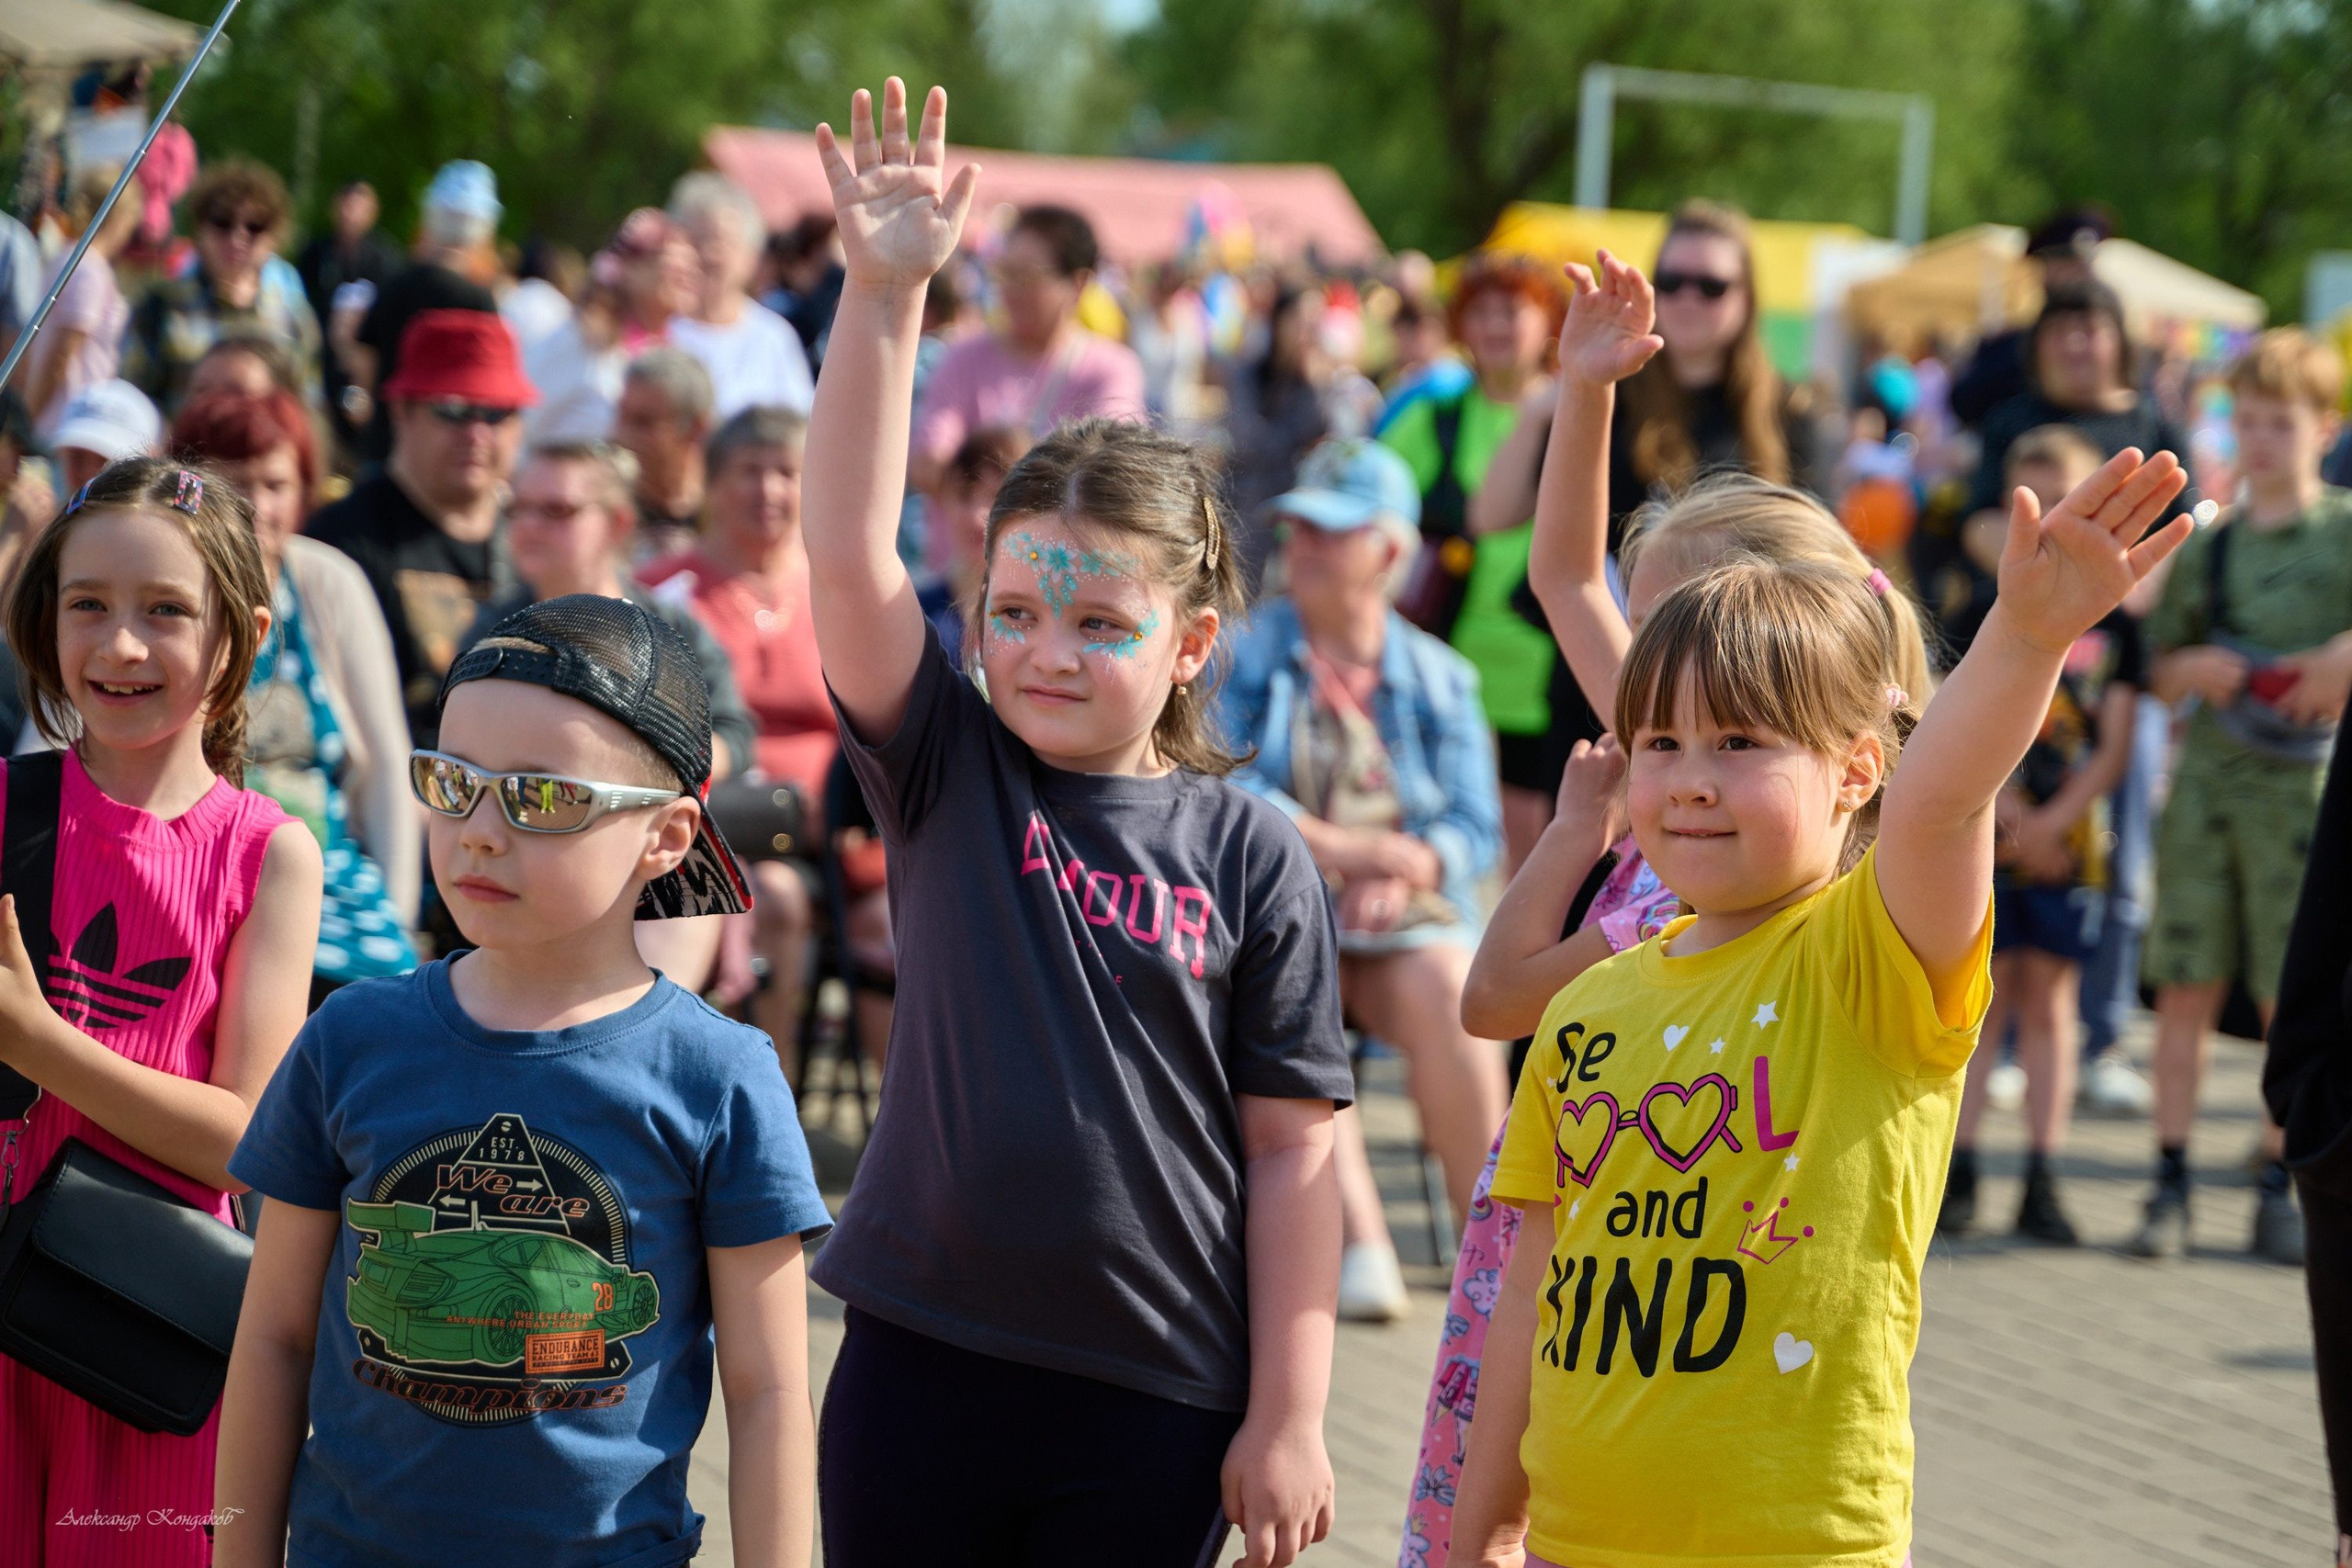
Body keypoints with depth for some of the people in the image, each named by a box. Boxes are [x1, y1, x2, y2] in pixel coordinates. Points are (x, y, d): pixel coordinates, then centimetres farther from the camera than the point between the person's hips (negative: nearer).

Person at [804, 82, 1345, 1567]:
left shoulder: (1251, 855, -4)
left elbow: (1291, 1150, -3)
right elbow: (850, 553, -14)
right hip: (922, 1353, 2)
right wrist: (885, 293, -23)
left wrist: (1289, 1418, -5)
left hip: (1152, 1396, -2)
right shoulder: (952, 772, 0)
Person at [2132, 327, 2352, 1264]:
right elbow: (2160, 674, 15)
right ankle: (2170, 1186, 6)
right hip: (2205, 781, 3)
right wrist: (2193, 669, -5)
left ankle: (2277, 1193, 11)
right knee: (2187, 988, 1)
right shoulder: (2206, 546, 10)